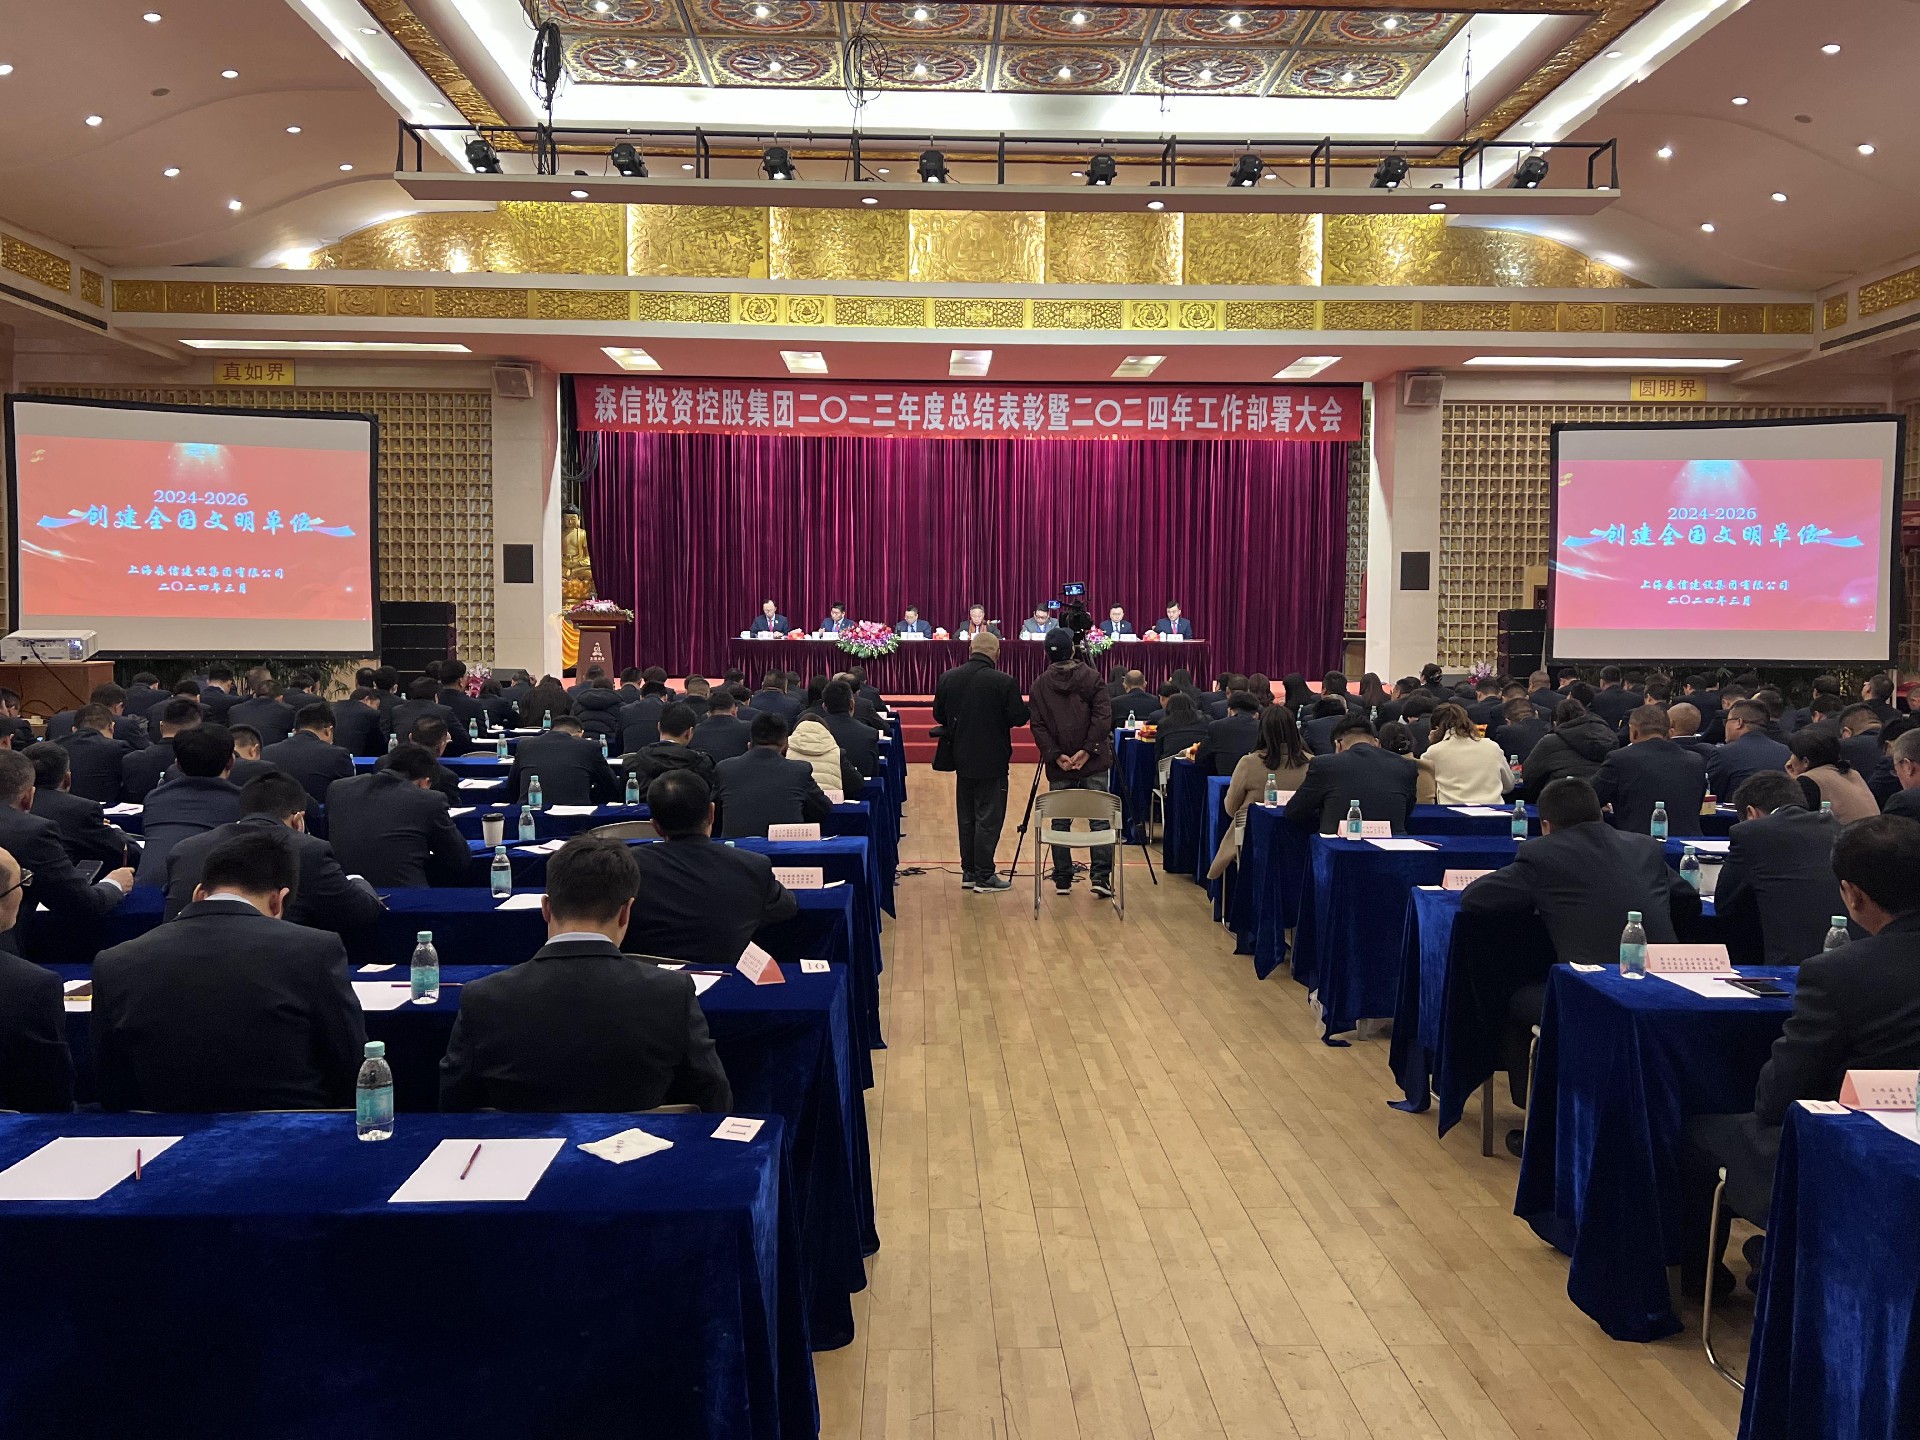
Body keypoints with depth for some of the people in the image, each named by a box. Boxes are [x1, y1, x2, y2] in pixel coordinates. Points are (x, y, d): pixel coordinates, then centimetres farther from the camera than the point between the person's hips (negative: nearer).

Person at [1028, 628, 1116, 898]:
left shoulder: (1040, 684, 3)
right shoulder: (1091, 677, 0)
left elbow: (1038, 726, -2)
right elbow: (1103, 717, -8)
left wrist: (1055, 755, -4)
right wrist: (1088, 750, -8)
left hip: (1058, 766, 1)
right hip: (1093, 763, -1)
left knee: (1060, 822, 9)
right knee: (1100, 819, 3)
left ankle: (1062, 880, 11)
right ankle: (1101, 877, -3)